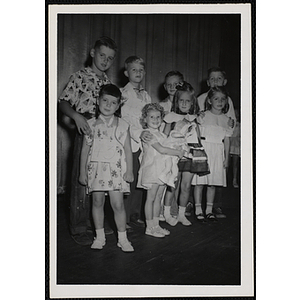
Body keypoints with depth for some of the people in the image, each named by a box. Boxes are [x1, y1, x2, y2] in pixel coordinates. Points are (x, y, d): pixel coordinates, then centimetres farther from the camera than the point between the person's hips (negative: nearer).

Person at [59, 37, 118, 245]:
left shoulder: (108, 82, 16)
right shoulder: (80, 77, -2)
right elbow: (63, 102, -7)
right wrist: (76, 115, -23)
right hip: (86, 133, -5)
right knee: (81, 181, -1)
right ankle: (78, 228, 8)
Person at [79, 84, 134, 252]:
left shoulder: (123, 126, 1)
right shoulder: (91, 124, 4)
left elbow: (128, 150, 4)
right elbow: (85, 148, 8)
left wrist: (129, 170, -1)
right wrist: (82, 171, 7)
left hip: (116, 169, -2)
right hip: (96, 168, 2)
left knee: (118, 204, -3)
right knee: (97, 202, 8)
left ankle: (122, 238, 10)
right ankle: (99, 236, 22)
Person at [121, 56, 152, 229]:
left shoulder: (146, 96, 18)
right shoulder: (123, 93, -1)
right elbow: (123, 120, -10)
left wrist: (150, 134, 4)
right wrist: (139, 134, -21)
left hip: (145, 142, 6)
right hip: (130, 142, -5)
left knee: (141, 180, 7)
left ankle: (135, 215, 19)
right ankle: (124, 218, 6)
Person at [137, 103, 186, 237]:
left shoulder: (162, 134, 17)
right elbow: (161, 149, -18)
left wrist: (179, 152, 4)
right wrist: (178, 152, -11)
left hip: (162, 170, 8)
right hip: (152, 169, -8)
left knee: (158, 198, 11)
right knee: (151, 198, -1)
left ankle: (156, 225, 19)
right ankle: (149, 227, 6)